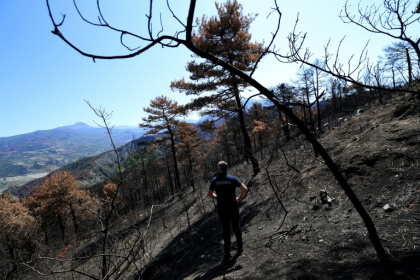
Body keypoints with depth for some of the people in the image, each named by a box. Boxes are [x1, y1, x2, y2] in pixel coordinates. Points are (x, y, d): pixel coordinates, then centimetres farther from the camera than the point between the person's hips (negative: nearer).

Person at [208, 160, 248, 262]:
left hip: (222, 209, 1)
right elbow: (245, 189, -18)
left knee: (226, 231, 10)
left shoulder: (214, 180, -5)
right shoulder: (232, 178, -10)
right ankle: (240, 247, 31)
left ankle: (227, 253, 10)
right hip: (233, 207, 0)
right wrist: (240, 198, -4)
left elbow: (210, 194, 4)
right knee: (236, 228, 18)